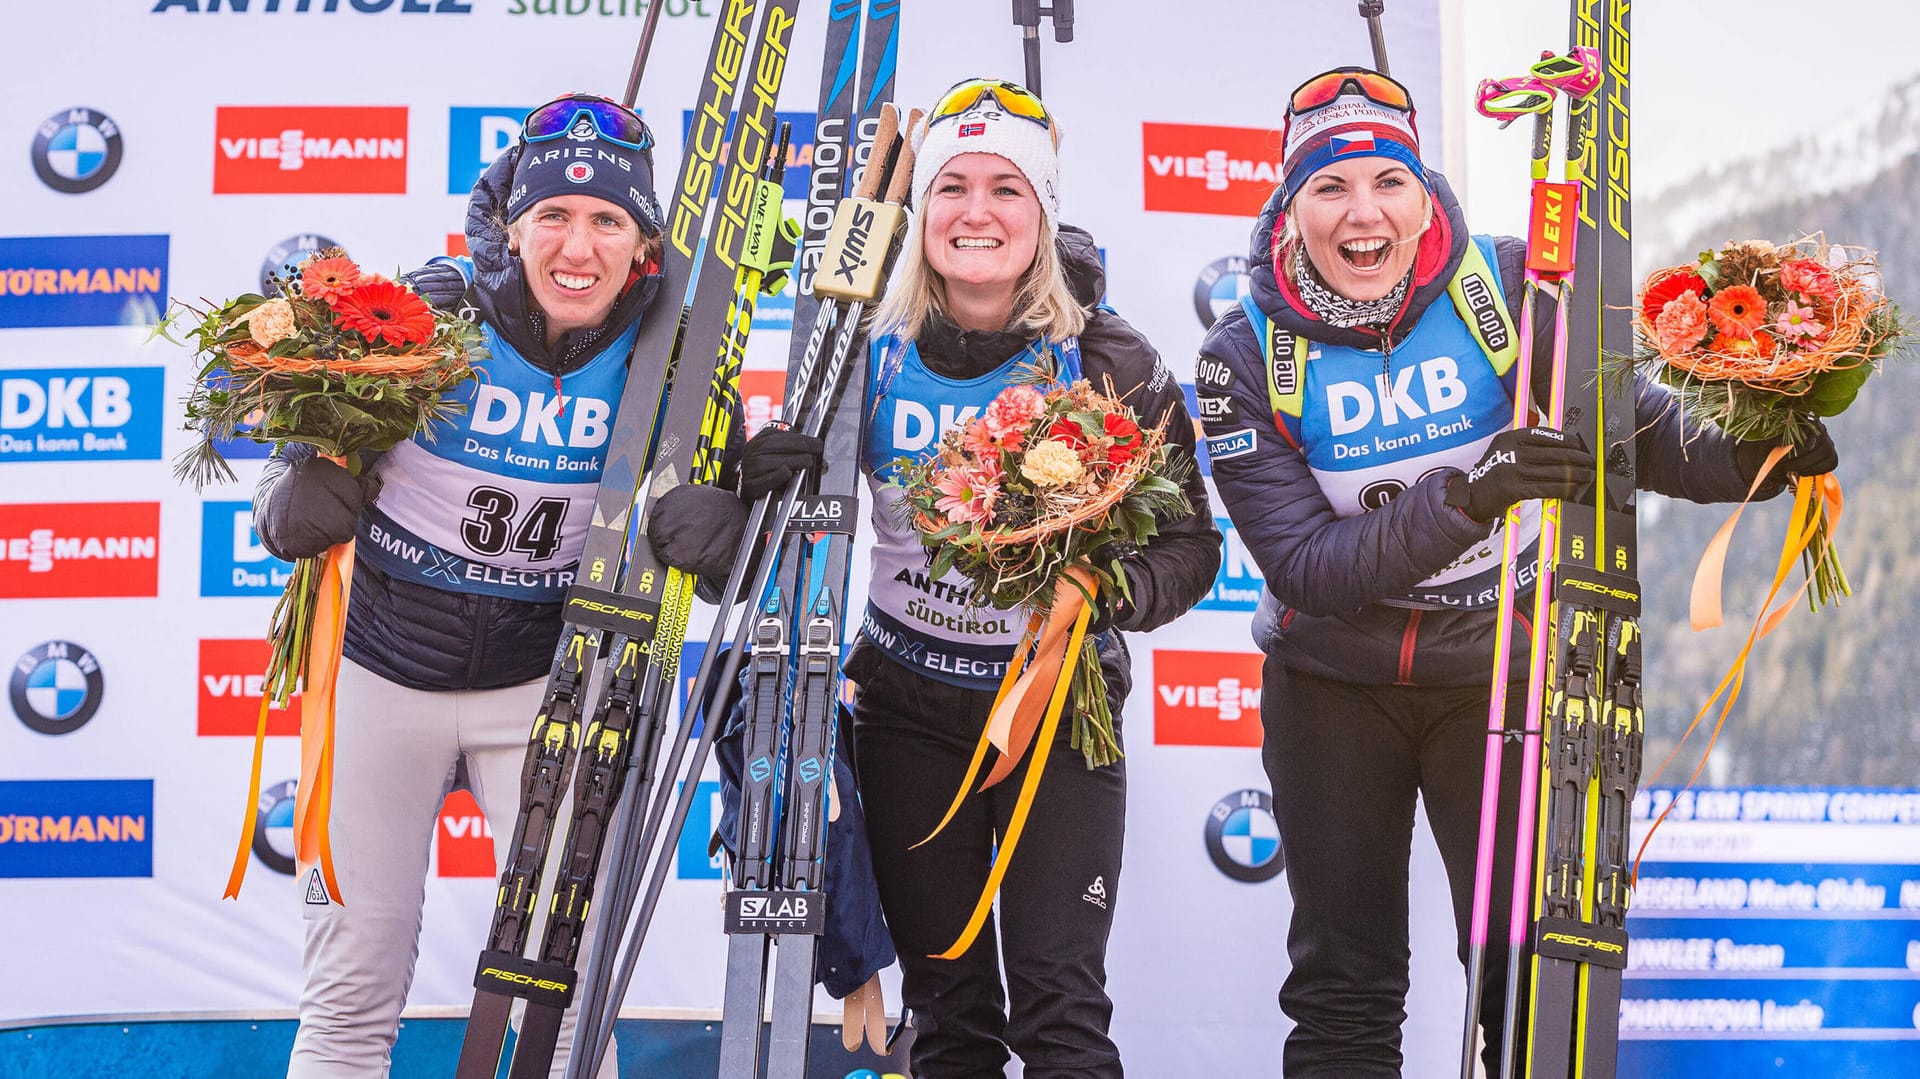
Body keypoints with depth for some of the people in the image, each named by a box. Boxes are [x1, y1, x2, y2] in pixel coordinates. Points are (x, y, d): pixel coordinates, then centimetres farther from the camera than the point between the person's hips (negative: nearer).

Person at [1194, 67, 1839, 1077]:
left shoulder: (1511, 286, -14)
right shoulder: (1246, 357, -13)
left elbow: (1638, 427, -7)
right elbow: (1304, 568, -20)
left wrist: (1748, 455, -29)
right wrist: (1465, 494, -34)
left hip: (1501, 666, 0)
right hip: (1333, 683, 0)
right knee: (1342, 992, 10)